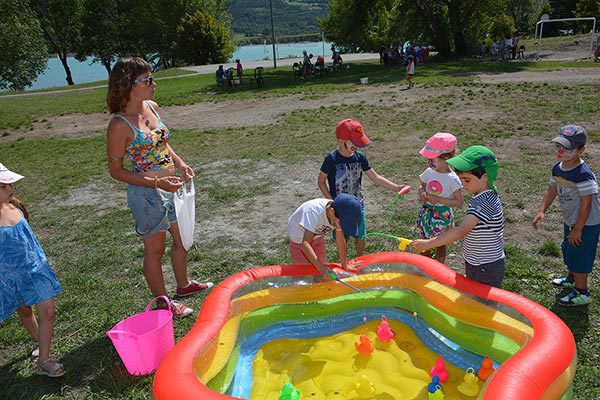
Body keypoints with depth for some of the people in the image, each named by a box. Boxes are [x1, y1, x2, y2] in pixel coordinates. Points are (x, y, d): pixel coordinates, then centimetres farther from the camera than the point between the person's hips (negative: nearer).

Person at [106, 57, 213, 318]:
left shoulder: (152, 107, 2)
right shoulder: (120, 124, -19)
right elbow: (116, 170, -14)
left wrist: (180, 164, 1)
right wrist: (156, 182, -22)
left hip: (170, 187, 8)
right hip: (146, 193, -8)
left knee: (182, 238, 22)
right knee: (155, 249, 10)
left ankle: (184, 285, 45)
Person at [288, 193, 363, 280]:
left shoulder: (341, 215, -25)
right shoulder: (314, 211, -43)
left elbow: (340, 240, -13)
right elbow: (305, 243, -45)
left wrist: (345, 265, -12)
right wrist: (321, 268, -51)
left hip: (317, 236, 5)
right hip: (299, 239, -5)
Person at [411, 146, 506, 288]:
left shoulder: (484, 202, -30)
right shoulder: (483, 196, 2)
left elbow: (461, 230, -40)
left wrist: (429, 243, -42)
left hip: (487, 269, -9)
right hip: (475, 264, 9)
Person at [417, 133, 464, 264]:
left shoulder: (452, 179, -18)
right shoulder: (429, 172, -3)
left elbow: (459, 202, -17)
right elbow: (422, 187, 14)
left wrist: (439, 199, -23)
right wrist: (422, 194, -9)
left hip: (442, 215, -5)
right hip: (426, 212, 5)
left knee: (440, 246, 13)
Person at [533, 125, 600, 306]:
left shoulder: (583, 174, -29)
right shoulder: (558, 167, -4)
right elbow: (552, 189, 9)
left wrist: (578, 230, -20)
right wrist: (542, 211, -2)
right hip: (570, 220, 9)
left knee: (578, 256, 2)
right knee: (568, 250, 25)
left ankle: (582, 293, 20)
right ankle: (572, 278, 50)